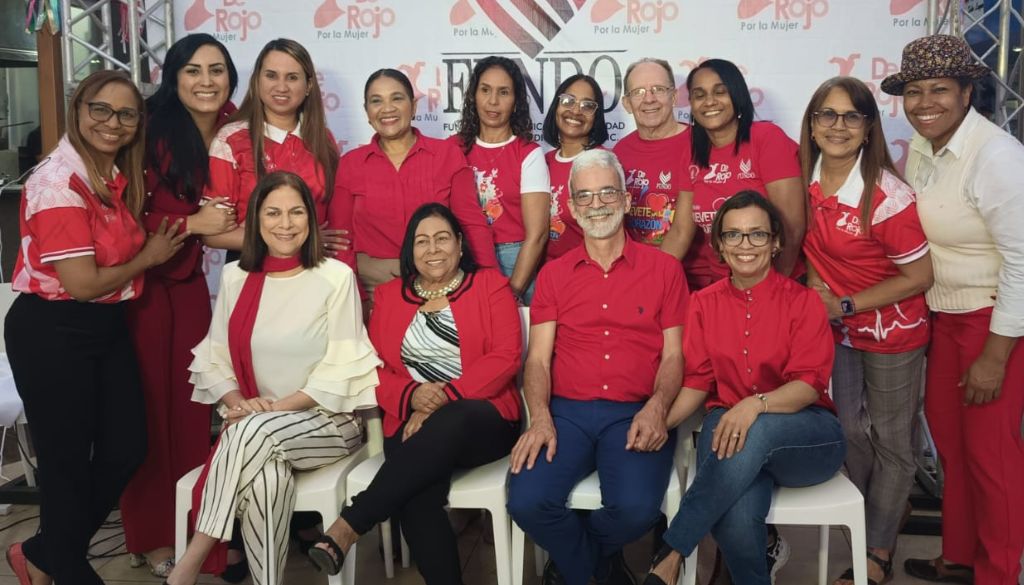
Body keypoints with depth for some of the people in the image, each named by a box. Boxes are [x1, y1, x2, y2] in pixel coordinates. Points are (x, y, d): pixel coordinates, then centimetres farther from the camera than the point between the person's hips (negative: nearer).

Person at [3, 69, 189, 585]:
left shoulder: (119, 176, 6)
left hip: (108, 327, 9)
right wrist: (148, 258, -8)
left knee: (126, 450, 12)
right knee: (66, 461, 6)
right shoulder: (59, 182, -20)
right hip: (52, 334, -8)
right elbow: (82, 283, -23)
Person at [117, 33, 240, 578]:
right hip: (140, 286, -5)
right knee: (147, 407, 2)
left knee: (191, 405, 10)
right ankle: (150, 534, 16)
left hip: (190, 283, 5)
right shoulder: (152, 132, -12)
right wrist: (193, 224, -18)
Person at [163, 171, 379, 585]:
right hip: (253, 427, 2)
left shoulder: (336, 277, -4)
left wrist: (277, 408, -17)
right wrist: (239, 403, -11)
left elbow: (341, 370, -9)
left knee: (254, 431, -33)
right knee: (266, 479, -33)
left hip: (329, 421, -2)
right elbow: (213, 359, 9)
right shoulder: (235, 277, 8)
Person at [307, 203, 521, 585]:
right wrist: (411, 396, -11)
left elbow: (506, 357, -3)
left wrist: (444, 399, -15)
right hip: (413, 426, 2)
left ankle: (348, 526, -33)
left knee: (445, 425, -38)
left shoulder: (489, 284, 9)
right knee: (416, 496, -32)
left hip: (481, 420, -2)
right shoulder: (389, 295, 19)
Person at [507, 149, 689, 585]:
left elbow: (674, 354, 5)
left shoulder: (664, 269, 9)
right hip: (566, 411, 2)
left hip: (635, 415, -1)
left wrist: (656, 407, -15)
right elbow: (538, 357, 6)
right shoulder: (554, 274, 13)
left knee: (636, 508, -28)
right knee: (526, 501, -24)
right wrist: (540, 418, -12)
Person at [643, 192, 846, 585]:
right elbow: (697, 381, 6)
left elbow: (809, 384, -9)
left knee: (759, 431, -39)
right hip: (728, 429, 1)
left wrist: (756, 405, -29)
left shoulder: (804, 301, 2)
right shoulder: (704, 303, 10)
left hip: (807, 435, -1)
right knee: (736, 520, -34)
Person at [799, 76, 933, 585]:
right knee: (849, 432, 17)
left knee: (892, 442, 8)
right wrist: (814, 285, -7)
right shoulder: (807, 181, -8)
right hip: (837, 328, 6)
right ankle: (871, 525, 39)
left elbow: (919, 277, -18)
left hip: (892, 332, -6)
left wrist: (845, 305, -19)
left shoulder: (887, 195, -24)